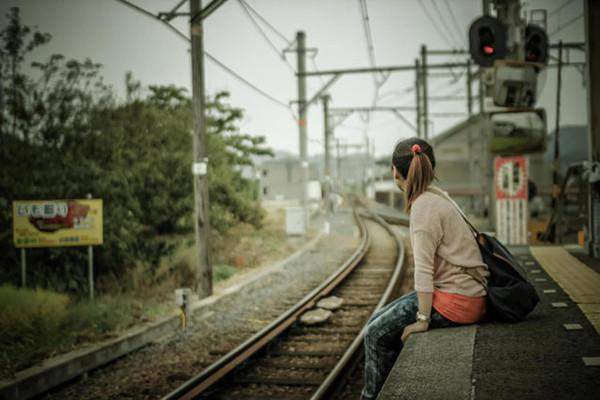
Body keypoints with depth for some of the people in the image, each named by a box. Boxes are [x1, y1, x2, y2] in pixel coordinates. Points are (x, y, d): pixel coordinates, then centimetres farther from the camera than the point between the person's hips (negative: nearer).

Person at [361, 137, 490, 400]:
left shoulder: (425, 206, -17)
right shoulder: (437, 196, 11)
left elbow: (424, 267, -20)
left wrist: (423, 320, -18)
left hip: (455, 300, -9)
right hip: (466, 293, 9)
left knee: (377, 333, -2)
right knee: (379, 321, 15)